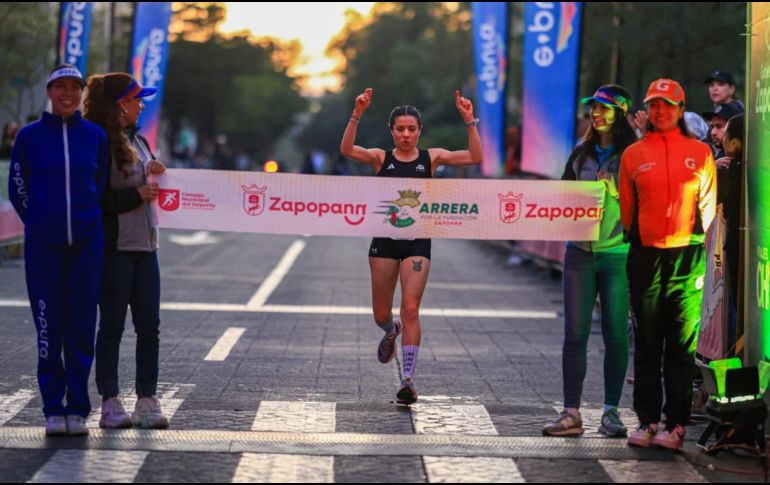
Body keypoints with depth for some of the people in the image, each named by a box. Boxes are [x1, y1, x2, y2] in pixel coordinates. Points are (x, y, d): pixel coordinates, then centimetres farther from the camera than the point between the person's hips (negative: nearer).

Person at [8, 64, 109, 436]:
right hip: (43, 245, -1)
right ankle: (53, 409, 7)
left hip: (86, 242, 1)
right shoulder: (29, 136, 2)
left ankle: (78, 408, 9)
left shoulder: (95, 136, 6)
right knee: (48, 326, -1)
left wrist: (85, 223, 12)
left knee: (82, 325, 1)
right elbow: (17, 188, 8)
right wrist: (41, 224, 10)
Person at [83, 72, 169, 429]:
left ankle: (147, 400, 10)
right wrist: (135, 194, -16)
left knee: (149, 326, 4)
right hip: (114, 247, -7)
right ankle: (110, 403, 5)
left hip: (144, 245, 7)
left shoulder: (138, 141, 16)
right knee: (112, 325, -1)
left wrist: (155, 174, 4)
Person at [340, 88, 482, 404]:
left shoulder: (431, 158, 5)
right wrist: (356, 116, -27)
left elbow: (475, 157, -6)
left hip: (417, 241, -1)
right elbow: (347, 150, -14)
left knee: (410, 310, -12)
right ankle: (392, 332, 48)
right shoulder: (381, 158, 4)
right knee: (381, 314, 10)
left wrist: (469, 122, -16)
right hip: (385, 238, 1)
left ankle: (408, 379, -9)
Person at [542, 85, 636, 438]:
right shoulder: (581, 154, 13)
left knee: (616, 335, -1)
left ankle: (611, 411, 9)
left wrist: (614, 190, -14)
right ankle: (571, 413, 1)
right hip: (580, 252, 4)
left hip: (618, 253, -4)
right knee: (575, 334, -1)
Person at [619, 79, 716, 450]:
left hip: (687, 256, -1)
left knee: (682, 346, -1)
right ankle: (647, 421, 12)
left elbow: (708, 206, 9)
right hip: (646, 256, 1)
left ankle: (677, 425, 2)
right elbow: (625, 207, 13)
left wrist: (694, 239, 5)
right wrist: (637, 238, 11)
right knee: (647, 345, 6)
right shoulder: (634, 154, 7)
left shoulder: (700, 153, 5)